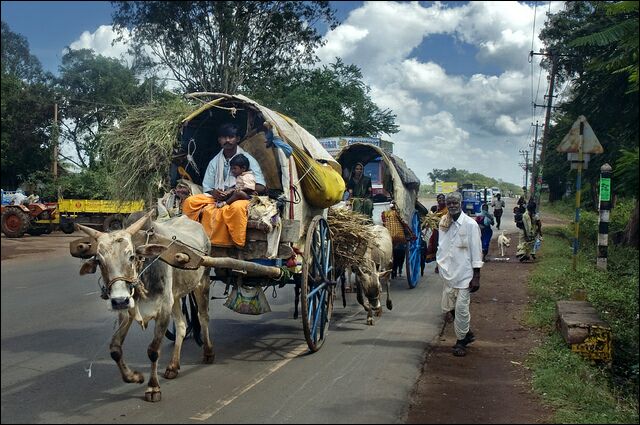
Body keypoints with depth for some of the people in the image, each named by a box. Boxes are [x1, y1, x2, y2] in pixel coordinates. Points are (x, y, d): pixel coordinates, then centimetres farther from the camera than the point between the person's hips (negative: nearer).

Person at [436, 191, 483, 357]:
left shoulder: (470, 224, -10)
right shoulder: (443, 223, 6)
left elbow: (476, 252, -9)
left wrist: (476, 277, -12)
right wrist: (439, 263, 14)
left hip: (464, 274, -6)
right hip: (447, 273, 6)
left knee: (461, 309, -4)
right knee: (448, 308, 12)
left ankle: (461, 341, 15)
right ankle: (467, 332, 33)